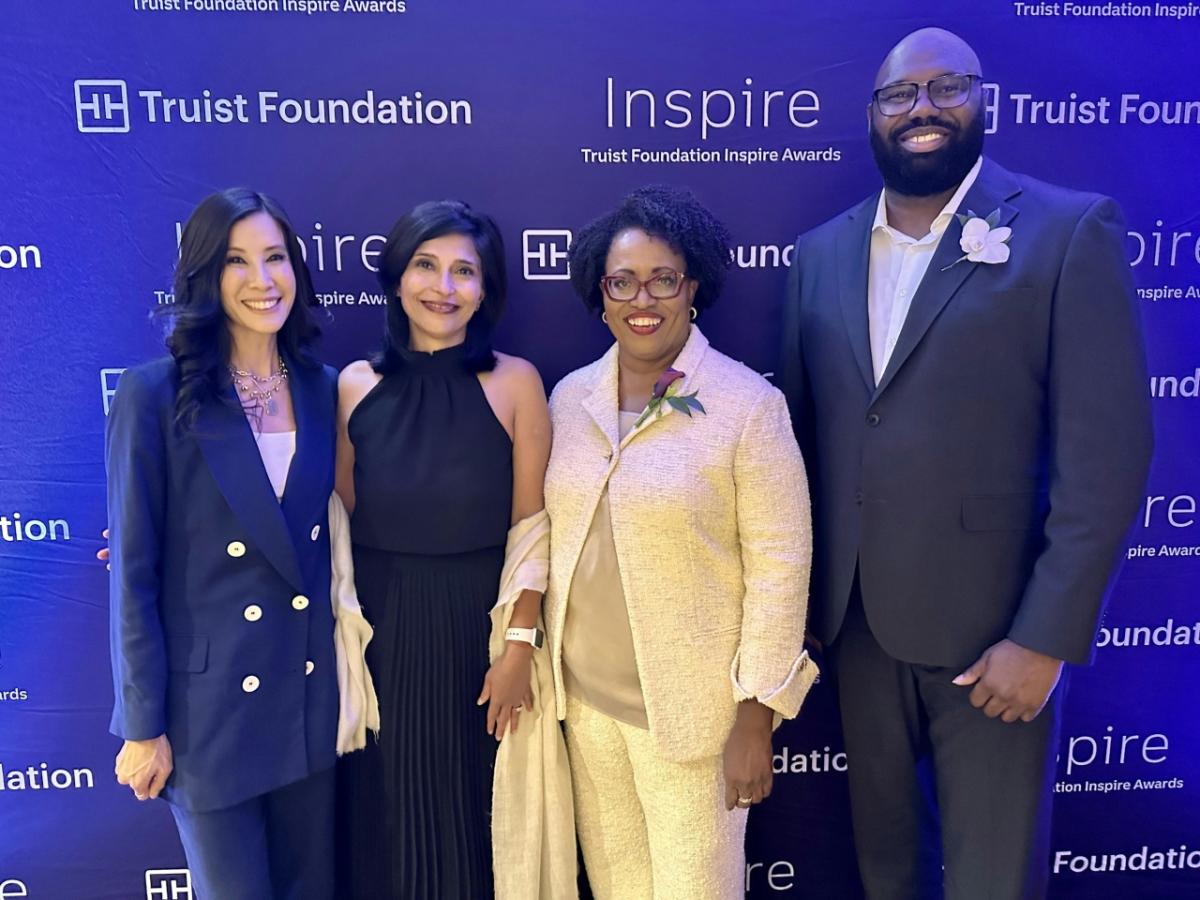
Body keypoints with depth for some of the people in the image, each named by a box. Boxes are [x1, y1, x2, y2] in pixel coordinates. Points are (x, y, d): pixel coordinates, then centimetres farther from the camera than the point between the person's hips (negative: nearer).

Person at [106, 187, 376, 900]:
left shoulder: (322, 390, 1)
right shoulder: (156, 395, -11)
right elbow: (133, 571, -9)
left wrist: (351, 673, 6)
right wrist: (143, 726, -7)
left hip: (312, 699, 4)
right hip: (209, 706, -4)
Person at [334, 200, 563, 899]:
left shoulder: (515, 383, -9)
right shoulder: (357, 386, -2)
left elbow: (532, 528, -8)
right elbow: (341, 520, 5)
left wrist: (520, 646, -11)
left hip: (480, 622, -2)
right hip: (382, 627, 2)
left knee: (478, 809, 16)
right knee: (389, 808, 19)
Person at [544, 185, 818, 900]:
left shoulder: (750, 404, -14)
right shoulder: (569, 397, 2)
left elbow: (779, 566, -13)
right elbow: (556, 535, 8)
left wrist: (757, 718, -12)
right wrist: (545, 664, 10)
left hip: (692, 705, -4)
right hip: (584, 694, 5)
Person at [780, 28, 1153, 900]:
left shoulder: (1070, 231, -5)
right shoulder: (822, 253, 8)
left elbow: (1107, 452, -10)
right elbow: (804, 431, 8)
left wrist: (1047, 637, -14)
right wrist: (798, 597, 6)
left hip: (990, 620, -3)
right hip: (856, 614, 4)